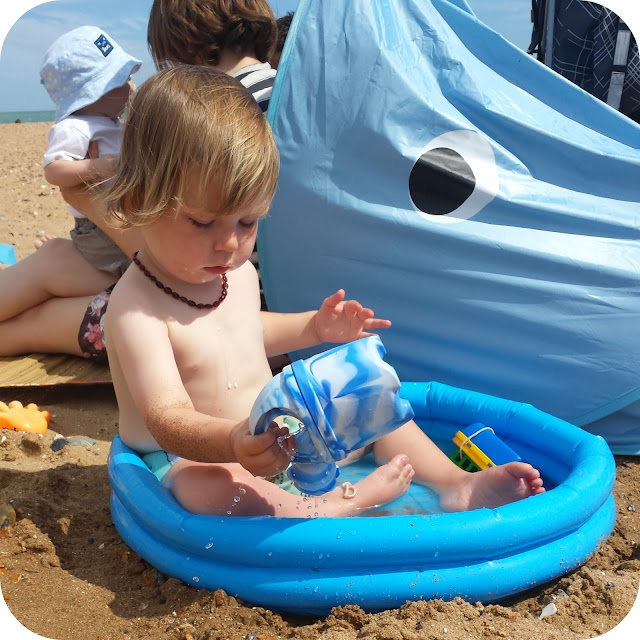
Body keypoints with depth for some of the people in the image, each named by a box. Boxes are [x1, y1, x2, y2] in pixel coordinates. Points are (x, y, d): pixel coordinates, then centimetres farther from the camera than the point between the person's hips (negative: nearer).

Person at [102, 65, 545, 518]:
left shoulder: (237, 273, 1)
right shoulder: (136, 307, -24)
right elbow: (166, 418, -35)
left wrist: (314, 328, 12)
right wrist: (232, 443, -55)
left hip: (277, 435, 7)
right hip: (190, 459, -7)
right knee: (216, 484, -41)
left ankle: (459, 485, -3)